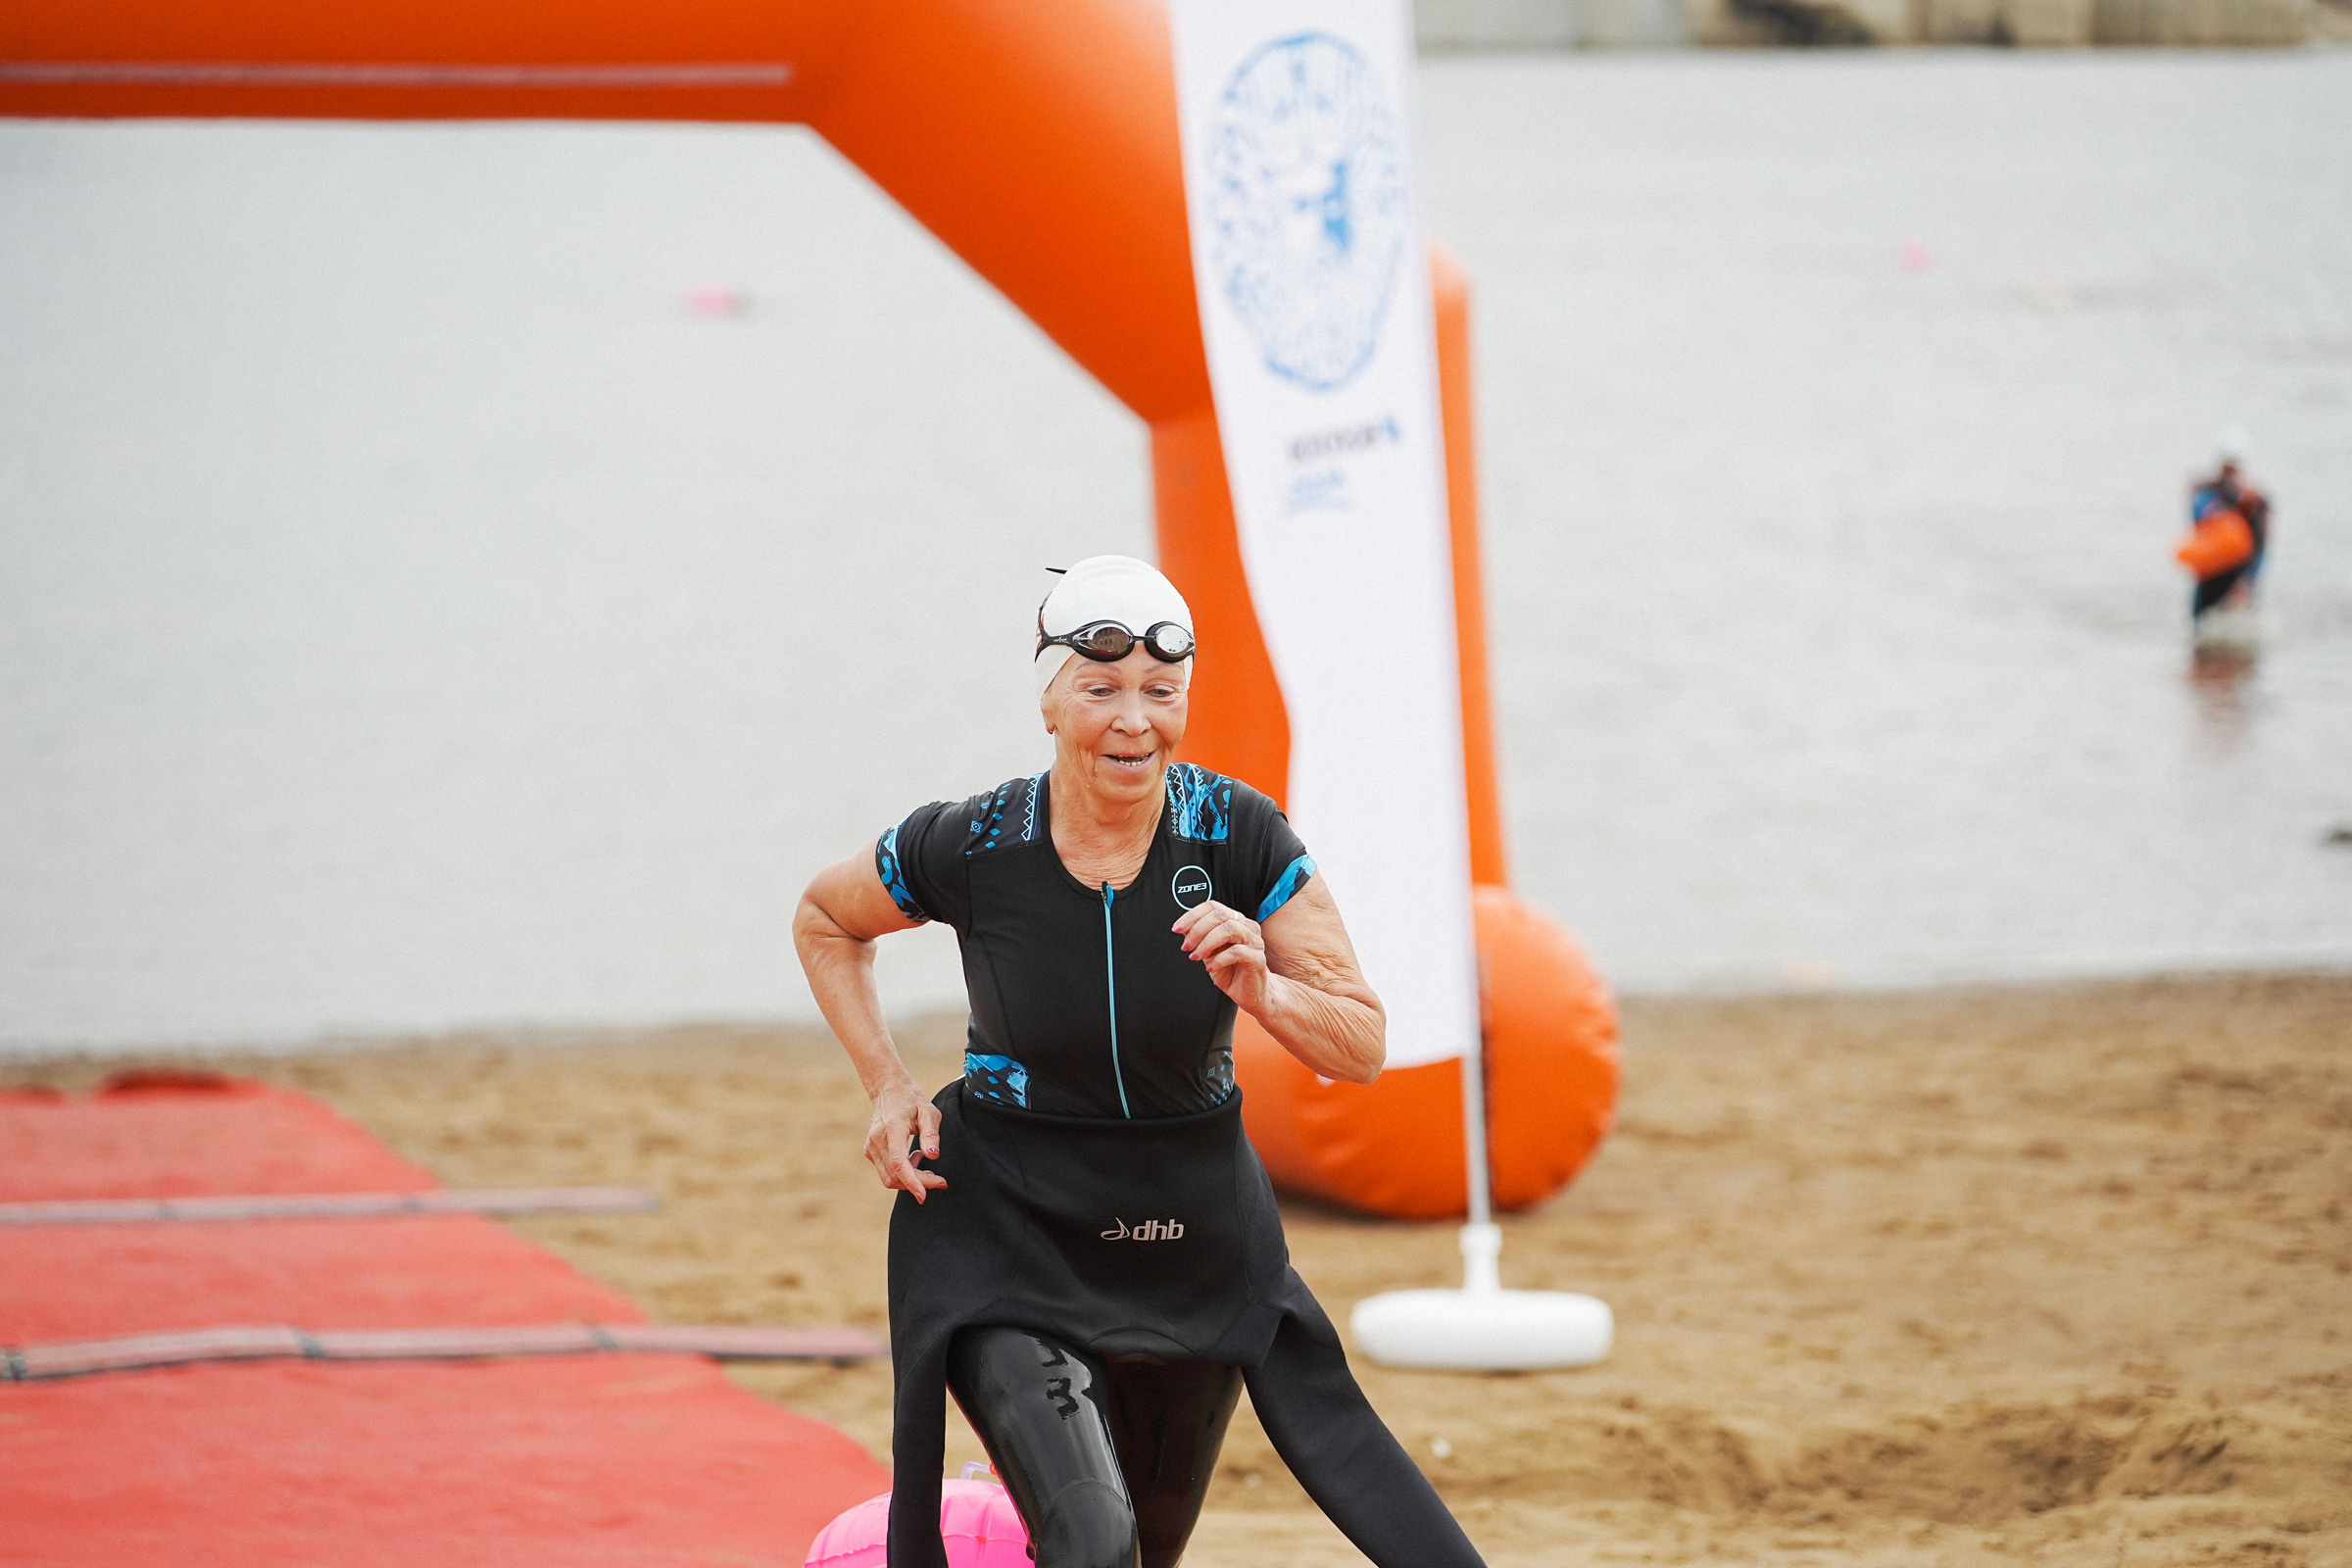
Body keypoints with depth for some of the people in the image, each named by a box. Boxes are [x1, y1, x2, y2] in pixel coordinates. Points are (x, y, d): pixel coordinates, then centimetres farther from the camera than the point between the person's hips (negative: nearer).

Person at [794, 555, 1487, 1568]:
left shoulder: (1239, 836, -12)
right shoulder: (970, 848, -14)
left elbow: (1363, 1048, -10)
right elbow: (825, 922, 7)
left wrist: (1259, 990, -29)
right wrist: (889, 1091, -3)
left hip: (1196, 1236, 3)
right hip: (1010, 1235, -3)